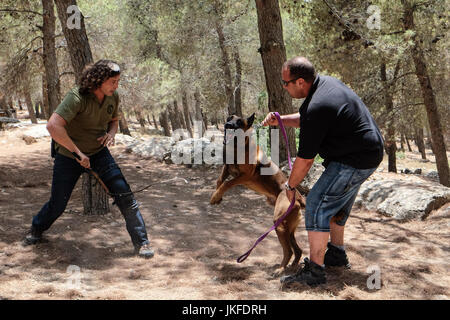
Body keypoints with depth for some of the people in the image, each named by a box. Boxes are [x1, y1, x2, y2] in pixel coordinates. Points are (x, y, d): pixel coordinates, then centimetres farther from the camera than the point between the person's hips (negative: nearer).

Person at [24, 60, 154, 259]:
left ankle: (141, 243, -1)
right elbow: (53, 126, -38)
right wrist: (78, 153, -33)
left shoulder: (113, 97, -6)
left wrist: (111, 134, -9)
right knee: (57, 205, 6)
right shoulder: (77, 97, -27)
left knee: (124, 195, -10)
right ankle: (37, 229, 39)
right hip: (68, 156, -4)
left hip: (98, 153, 4)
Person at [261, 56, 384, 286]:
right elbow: (304, 119, 23)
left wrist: (291, 185, -3)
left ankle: (314, 271, -12)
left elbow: (305, 159, -18)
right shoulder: (325, 82, 5)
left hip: (355, 160, -11)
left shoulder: (318, 107, -27)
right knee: (336, 204, 22)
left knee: (318, 203, -12)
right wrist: (280, 120, 6)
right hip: (366, 151, 11)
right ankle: (336, 254, 36)